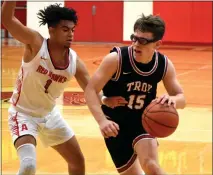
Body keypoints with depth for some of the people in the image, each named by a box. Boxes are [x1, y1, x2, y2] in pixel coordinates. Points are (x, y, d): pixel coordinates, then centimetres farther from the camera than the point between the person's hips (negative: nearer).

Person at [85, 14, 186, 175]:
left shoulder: (165, 65, -11)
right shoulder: (116, 59, -22)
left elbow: (181, 98, -3)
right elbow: (90, 90, -23)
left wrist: (172, 99, -30)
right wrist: (102, 121, -39)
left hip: (143, 121, 1)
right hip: (116, 125, -1)